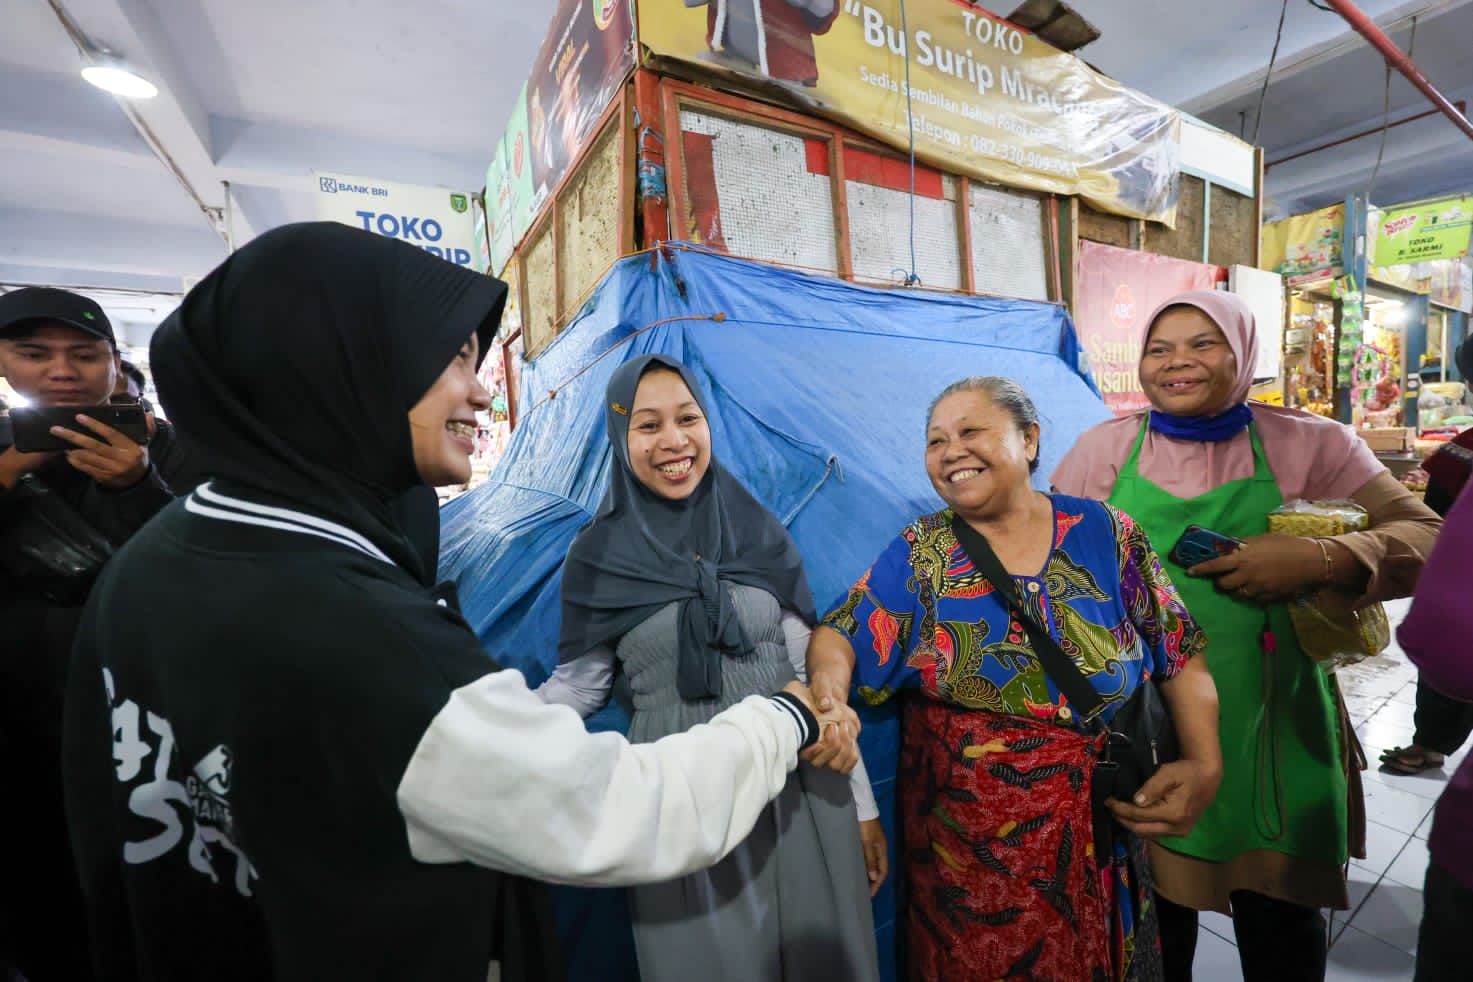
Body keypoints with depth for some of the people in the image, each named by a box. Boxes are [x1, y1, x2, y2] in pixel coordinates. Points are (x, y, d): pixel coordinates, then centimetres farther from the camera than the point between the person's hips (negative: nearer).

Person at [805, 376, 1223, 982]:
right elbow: (842, 635, -10)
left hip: (1092, 841, 2)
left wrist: (1204, 764, -11)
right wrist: (828, 681, -31)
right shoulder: (920, 551, -5)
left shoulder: (1107, 534, -3)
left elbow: (1182, 656, 2)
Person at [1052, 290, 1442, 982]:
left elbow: (1426, 539, -3)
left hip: (1273, 731, 1)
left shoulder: (1311, 444, 0)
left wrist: (1318, 560, -20)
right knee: (1154, 923, 17)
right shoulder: (1103, 446, 1)